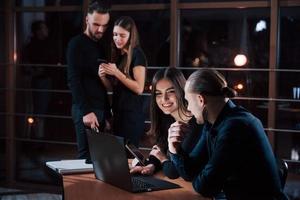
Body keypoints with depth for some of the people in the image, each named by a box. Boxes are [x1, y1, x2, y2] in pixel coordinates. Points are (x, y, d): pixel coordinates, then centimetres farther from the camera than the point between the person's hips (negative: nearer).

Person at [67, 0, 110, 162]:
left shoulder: (100, 46, 17)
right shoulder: (77, 44, -6)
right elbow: (73, 80, -14)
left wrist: (106, 113, 16)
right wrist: (86, 111, -20)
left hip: (100, 109, 7)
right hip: (86, 110, -7)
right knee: (87, 156, -8)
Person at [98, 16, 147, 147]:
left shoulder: (137, 55, -10)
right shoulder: (117, 55, 12)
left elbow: (139, 89, -16)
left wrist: (116, 72, -20)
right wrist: (103, 77, -3)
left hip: (132, 115, -7)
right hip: (117, 113, 7)